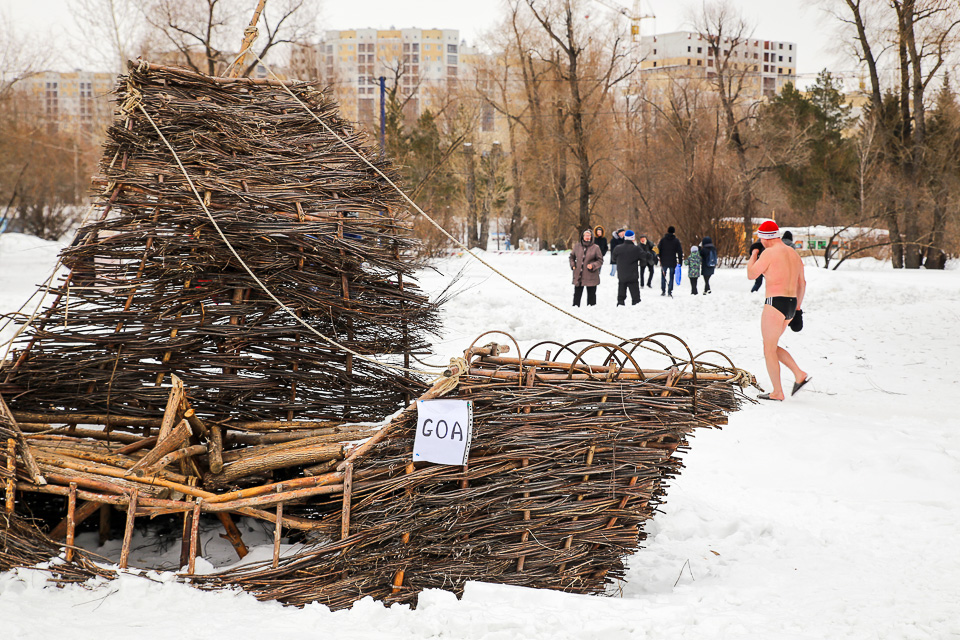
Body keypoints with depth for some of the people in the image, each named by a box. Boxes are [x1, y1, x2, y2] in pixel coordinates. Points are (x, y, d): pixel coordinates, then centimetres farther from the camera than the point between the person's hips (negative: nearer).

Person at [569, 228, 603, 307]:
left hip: (591, 276, -2)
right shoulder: (577, 246, 5)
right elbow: (572, 256, 21)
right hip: (578, 276, 2)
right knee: (577, 294, 8)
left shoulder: (595, 247, -4)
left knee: (591, 294, 5)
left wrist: (593, 265, -15)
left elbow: (600, 260, 1)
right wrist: (573, 265, 5)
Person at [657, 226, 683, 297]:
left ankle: (663, 291, 6)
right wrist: (680, 261, 5)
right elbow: (680, 252, 0)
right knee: (671, 277, 5)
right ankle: (670, 291, 0)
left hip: (664, 262, 1)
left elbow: (658, 250, 1)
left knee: (663, 277, 9)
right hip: (672, 262, -1)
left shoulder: (662, 240, 0)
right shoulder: (676, 241, -1)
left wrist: (659, 259, 8)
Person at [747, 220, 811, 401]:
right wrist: (797, 308, 27)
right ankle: (799, 374, 10)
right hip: (791, 305, 8)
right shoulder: (794, 254, 15)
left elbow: (751, 275, -5)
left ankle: (777, 392, 6)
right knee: (771, 346, 21)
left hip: (775, 303, -8)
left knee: (769, 349, 4)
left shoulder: (769, 253, -11)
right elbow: (802, 283, 20)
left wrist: (753, 254, 10)